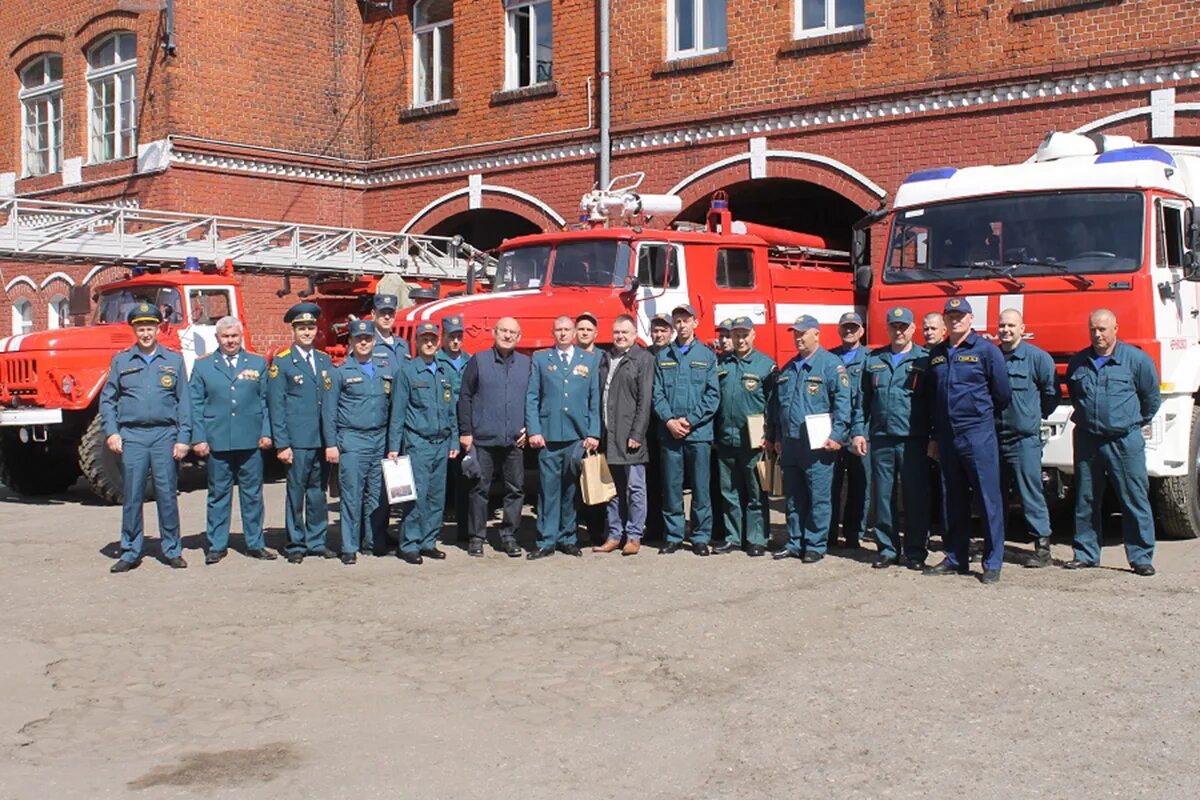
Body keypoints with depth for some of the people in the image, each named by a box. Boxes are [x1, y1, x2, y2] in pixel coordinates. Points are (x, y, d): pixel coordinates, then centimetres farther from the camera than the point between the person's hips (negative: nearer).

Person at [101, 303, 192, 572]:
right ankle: (130, 552, 11)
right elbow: (107, 399, 10)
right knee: (131, 496, 2)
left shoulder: (173, 360, 8)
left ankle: (172, 550, 11)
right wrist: (111, 432, -2)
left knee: (167, 495, 2)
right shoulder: (121, 361, 10)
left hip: (165, 435, 0)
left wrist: (183, 438, -1)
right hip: (132, 436, 1)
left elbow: (184, 401, 6)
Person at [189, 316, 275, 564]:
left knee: (252, 494, 6)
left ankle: (255, 544, 15)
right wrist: (198, 438, -2)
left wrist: (266, 432, 0)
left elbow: (266, 401, 9)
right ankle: (217, 546, 14)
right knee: (218, 495, 6)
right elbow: (195, 405, 5)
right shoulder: (202, 366, 8)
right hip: (217, 441, 0)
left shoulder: (258, 364, 10)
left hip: (251, 441, 1)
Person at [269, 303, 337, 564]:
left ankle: (316, 541, 19)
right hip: (297, 441, -4)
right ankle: (296, 545, 10)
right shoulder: (281, 362, -1)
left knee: (318, 493, 10)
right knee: (296, 493, 0)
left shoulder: (325, 361, 14)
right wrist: (281, 444, -9)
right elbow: (276, 406, -4)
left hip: (323, 441, 5)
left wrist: (333, 439, 11)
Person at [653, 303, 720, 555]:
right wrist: (669, 421, -9)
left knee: (701, 487, 2)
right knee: (671, 487, 4)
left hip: (699, 432, -1)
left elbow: (713, 395, -1)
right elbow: (657, 394, 6)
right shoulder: (662, 357, 11)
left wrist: (690, 420, -10)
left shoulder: (707, 356, 6)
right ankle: (673, 535, 13)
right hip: (669, 432, 2)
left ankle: (701, 537, 10)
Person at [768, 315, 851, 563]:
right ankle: (795, 543, 21)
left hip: (817, 446, -7)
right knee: (793, 498, 12)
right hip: (789, 445, 7)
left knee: (818, 499, -1)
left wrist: (837, 435, -17)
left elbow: (842, 402, -11)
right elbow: (777, 406, 24)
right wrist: (776, 438, 21)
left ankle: (815, 545, 6)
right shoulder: (788, 368, 18)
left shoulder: (831, 364, -5)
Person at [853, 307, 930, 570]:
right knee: (883, 496, 6)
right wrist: (859, 432, 6)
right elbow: (864, 400, 15)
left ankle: (915, 551, 9)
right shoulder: (873, 360, 14)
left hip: (913, 440, -3)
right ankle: (887, 549, 15)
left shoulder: (925, 360, 4)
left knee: (915, 497, 1)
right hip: (881, 439, 3)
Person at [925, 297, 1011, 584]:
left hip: (978, 434, -5)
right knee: (954, 501, 11)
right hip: (947, 436, 5)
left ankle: (993, 563, 0)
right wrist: (934, 437, 15)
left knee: (988, 498, -4)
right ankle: (956, 559, 19)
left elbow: (1002, 394, 0)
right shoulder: (936, 354, 13)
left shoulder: (986, 350, -3)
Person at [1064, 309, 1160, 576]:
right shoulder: (1078, 362, 9)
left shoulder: (1136, 359, -2)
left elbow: (1152, 397, 9)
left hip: (1124, 441, -3)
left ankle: (1141, 557, 4)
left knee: (1135, 500, -2)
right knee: (1085, 501, 8)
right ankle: (1086, 554, 18)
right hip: (1087, 440, 4)